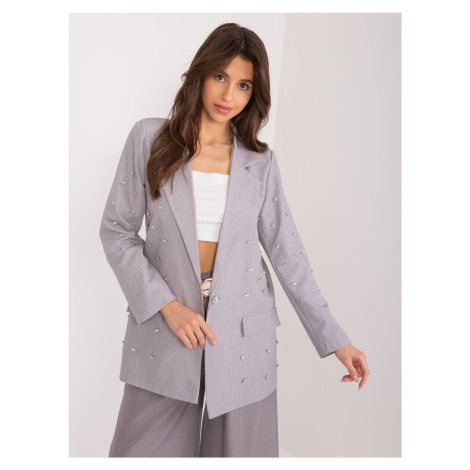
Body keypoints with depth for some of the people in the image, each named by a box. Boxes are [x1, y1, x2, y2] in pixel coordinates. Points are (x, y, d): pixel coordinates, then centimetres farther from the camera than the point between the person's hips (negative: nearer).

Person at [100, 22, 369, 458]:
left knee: (239, 446, 6)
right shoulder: (150, 138, 1)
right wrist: (167, 305, -11)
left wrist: (335, 340, 3)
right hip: (166, 324, 0)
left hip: (243, 330, 1)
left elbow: (287, 253, 5)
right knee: (143, 448, 3)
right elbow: (116, 230, 0)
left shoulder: (260, 161, 4)